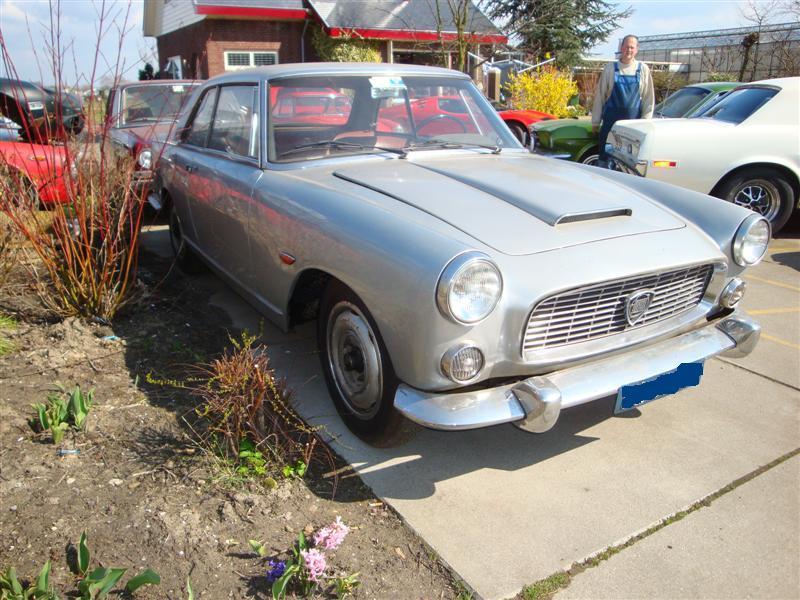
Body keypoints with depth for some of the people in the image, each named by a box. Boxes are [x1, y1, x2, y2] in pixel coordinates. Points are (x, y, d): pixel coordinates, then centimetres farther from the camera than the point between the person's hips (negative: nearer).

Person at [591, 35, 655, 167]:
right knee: (605, 156, 0)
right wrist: (595, 121, 2)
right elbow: (600, 95, 2)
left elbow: (649, 98, 5)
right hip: (611, 119, -1)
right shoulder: (610, 68, 1)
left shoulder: (643, 70, 3)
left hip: (634, 121, 1)